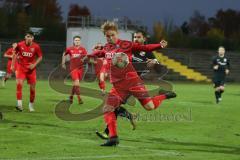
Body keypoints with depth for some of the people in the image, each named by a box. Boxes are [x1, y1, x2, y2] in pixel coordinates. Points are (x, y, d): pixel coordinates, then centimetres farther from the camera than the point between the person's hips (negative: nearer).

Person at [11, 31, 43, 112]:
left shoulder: (36, 47, -9)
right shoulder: (20, 45, -8)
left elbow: (40, 57, 2)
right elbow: (15, 54, 7)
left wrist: (34, 64, -11)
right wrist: (12, 65, 5)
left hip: (31, 69, 1)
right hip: (21, 67, -1)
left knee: (32, 88, 5)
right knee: (19, 83, -22)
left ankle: (31, 105, 26)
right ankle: (19, 104, -22)